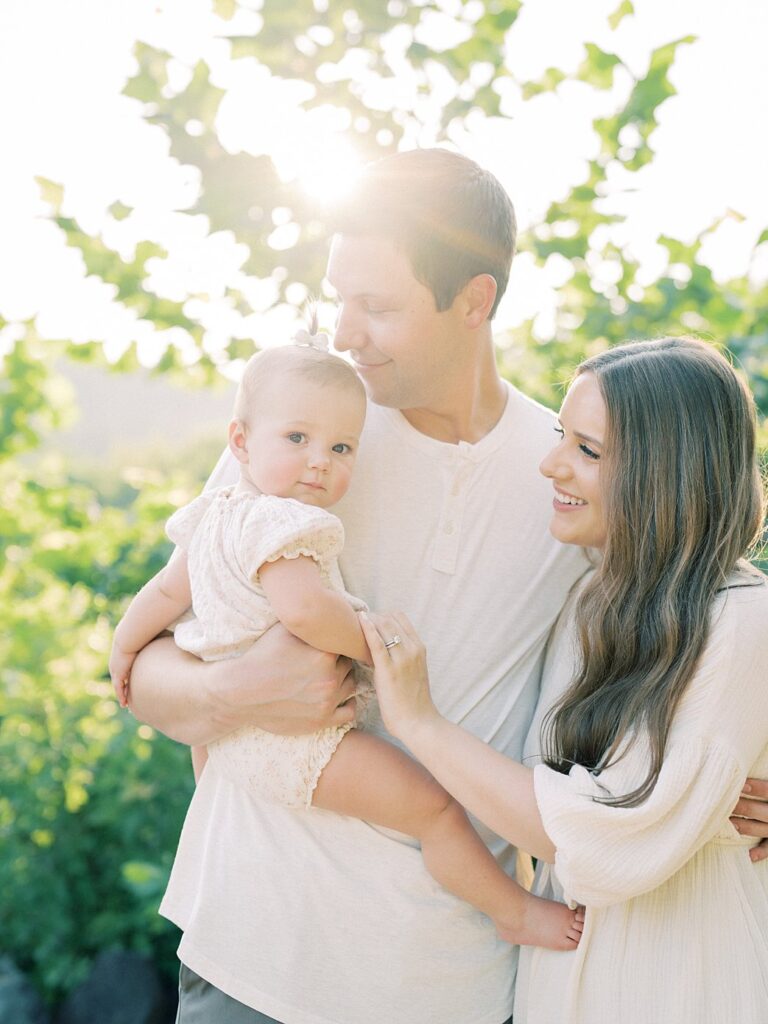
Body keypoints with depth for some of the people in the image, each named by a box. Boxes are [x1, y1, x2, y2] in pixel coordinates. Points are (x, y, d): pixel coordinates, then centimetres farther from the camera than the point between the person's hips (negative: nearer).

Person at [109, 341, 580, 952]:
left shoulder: (212, 515, 6)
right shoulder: (279, 523, -25)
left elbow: (166, 589, 17)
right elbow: (305, 608, -41)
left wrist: (124, 649, 31)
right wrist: (373, 645, -25)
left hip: (225, 727, 10)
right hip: (293, 738, -10)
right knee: (435, 807, -10)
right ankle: (515, 913, 0)